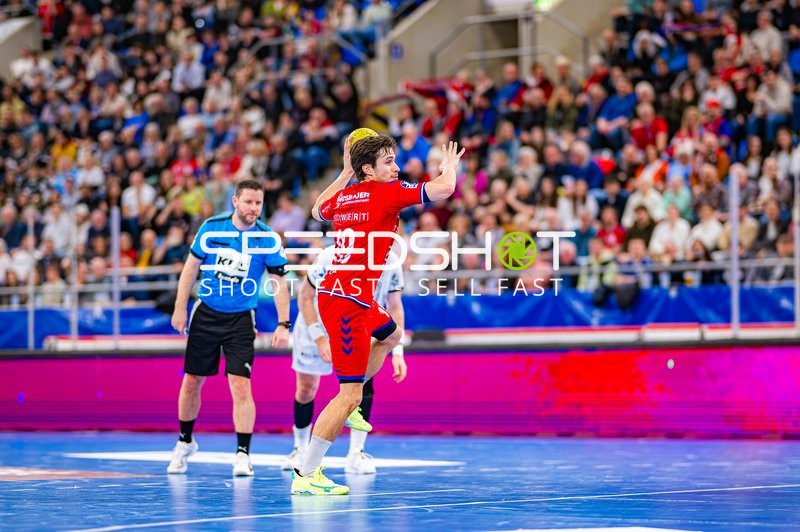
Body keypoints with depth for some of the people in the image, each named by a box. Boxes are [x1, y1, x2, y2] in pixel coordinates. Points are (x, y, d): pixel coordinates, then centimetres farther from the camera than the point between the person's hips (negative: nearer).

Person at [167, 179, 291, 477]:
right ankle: (185, 442, 30)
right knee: (191, 382, 9)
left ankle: (242, 454, -9)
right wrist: (180, 308, 1)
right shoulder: (212, 227, -5)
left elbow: (279, 283, -5)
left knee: (241, 386, -13)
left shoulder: (268, 238, -8)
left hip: (240, 320, -2)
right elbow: (191, 267, 4)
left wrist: (283, 324, -14)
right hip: (206, 314, 2)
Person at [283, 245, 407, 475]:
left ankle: (356, 454, -15)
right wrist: (319, 338, -27)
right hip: (316, 326, -1)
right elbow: (305, 298, -19)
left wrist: (397, 352, -16)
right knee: (306, 389, 6)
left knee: (363, 378, -22)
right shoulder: (331, 257, -31)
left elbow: (394, 306, -10)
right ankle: (300, 450, 31)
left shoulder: (391, 263, -22)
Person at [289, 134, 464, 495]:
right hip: (348, 303, -9)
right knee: (349, 394, -8)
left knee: (390, 335, 35)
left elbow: (317, 210, 34)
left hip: (333, 293, 9)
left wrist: (345, 173, 34)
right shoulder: (387, 193, -11)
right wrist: (450, 165, 7)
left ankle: (346, 408, 26)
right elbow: (444, 189, -16)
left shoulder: (344, 196, 10)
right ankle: (306, 475, -8)